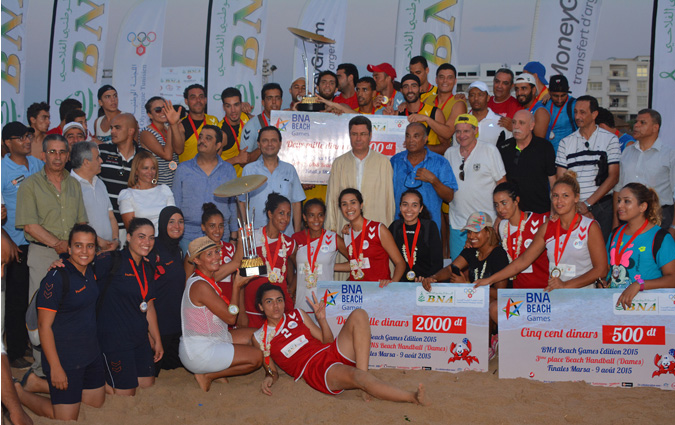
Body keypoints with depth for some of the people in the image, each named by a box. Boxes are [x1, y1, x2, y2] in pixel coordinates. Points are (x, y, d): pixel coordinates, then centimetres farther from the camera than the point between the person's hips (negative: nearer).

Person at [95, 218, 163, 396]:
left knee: (148, 386, 12)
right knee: (125, 393, -1)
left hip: (140, 338, 8)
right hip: (115, 339, -8)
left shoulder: (147, 269, 11)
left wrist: (157, 340, 19)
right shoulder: (112, 261, -12)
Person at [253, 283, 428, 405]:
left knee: (359, 315, -16)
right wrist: (269, 378, -10)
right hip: (316, 370, -6)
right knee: (357, 376, -37)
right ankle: (413, 398, -35)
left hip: (332, 352, 6)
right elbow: (272, 371, 13)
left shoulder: (296, 316, 17)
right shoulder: (260, 338, 9)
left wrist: (321, 319, 0)